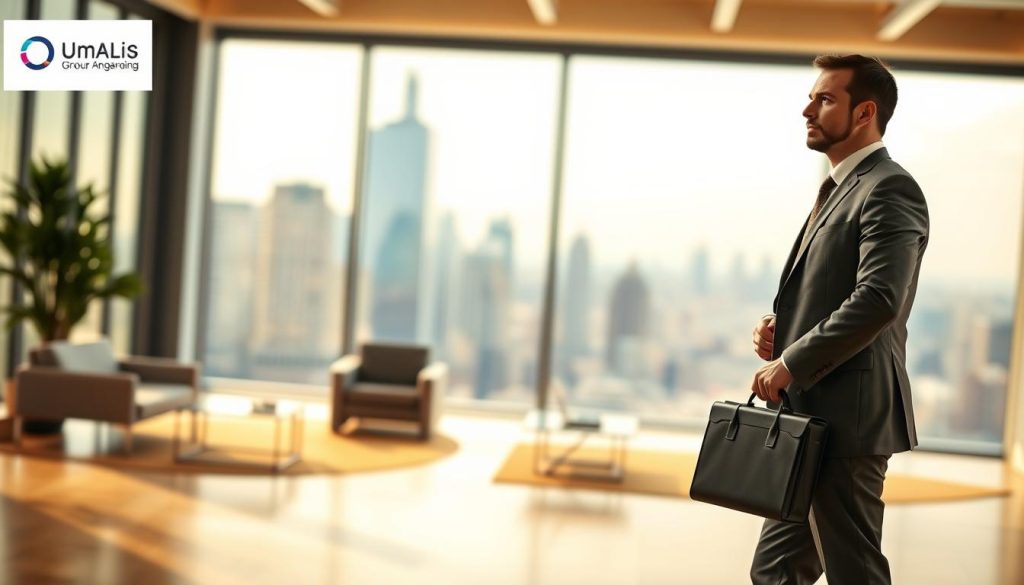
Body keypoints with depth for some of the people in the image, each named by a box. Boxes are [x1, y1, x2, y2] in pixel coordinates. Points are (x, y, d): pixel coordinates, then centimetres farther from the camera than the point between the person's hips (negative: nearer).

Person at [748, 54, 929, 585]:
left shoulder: (889, 189, -12)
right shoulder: (838, 189, 19)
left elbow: (879, 299, -24)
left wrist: (791, 362, -20)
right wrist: (780, 327, 6)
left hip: (846, 416, -10)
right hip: (809, 414, 10)